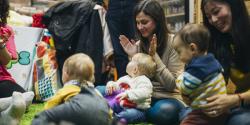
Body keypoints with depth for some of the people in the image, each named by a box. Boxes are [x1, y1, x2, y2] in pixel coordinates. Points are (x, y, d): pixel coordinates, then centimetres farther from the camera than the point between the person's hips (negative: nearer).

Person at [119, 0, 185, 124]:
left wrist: (154, 56, -20)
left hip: (169, 99, -4)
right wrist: (133, 57, -7)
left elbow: (172, 84, -14)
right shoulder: (139, 45, 6)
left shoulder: (173, 42, -11)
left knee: (165, 110, -39)